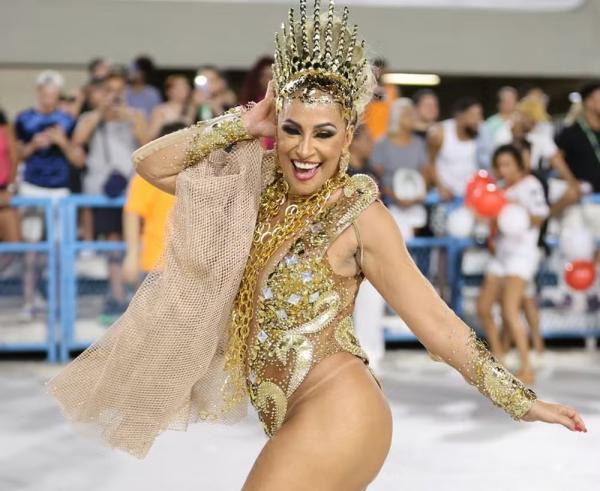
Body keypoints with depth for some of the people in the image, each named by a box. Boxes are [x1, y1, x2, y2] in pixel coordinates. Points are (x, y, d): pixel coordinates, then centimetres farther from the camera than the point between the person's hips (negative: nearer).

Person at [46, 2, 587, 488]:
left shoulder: (359, 215, -12)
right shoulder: (256, 183, 4)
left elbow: (437, 323, -9)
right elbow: (150, 163, 6)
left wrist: (523, 402, -8)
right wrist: (238, 125, -3)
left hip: (335, 413, -7)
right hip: (293, 420, 7)